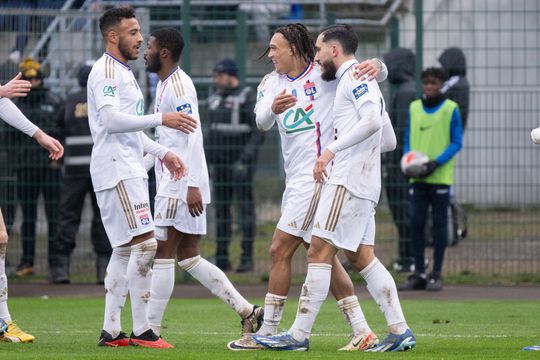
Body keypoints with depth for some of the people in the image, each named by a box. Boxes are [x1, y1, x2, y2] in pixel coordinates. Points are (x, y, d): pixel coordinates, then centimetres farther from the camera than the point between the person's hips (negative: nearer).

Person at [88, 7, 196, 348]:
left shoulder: (124, 73, 21)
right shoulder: (106, 70, -11)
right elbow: (111, 119, -23)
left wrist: (163, 153, 20)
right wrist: (162, 119, -24)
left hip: (129, 171, 11)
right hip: (117, 170, -11)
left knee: (125, 250, 10)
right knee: (144, 243, -14)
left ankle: (111, 330, 11)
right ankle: (141, 330, -12)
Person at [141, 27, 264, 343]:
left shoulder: (178, 85, -14)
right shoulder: (165, 84, 17)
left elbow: (193, 136, -21)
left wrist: (192, 186, -26)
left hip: (182, 185, -10)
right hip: (172, 183, 10)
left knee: (163, 254, -5)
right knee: (188, 257, 9)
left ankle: (152, 329, -2)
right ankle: (248, 312, 7)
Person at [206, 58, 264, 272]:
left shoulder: (248, 98, -7)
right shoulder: (215, 99, 15)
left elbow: (258, 133, -12)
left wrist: (244, 159, -19)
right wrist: (210, 161, 15)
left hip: (241, 163, -7)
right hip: (220, 163, 7)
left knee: (245, 207, -7)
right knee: (221, 208, 6)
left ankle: (247, 258, -6)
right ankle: (222, 258, 9)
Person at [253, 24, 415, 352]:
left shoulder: (354, 76, -7)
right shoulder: (363, 82, 23)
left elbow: (372, 120, -24)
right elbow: (389, 141, 26)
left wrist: (332, 150, -23)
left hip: (347, 182, -10)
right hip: (364, 185, 10)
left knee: (319, 252, -9)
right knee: (362, 257, 8)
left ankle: (299, 335, -10)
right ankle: (400, 331, 5)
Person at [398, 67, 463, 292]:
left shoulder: (450, 109, 0)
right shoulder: (414, 107, 10)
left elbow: (457, 143, -1)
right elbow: (408, 139, 15)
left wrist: (437, 162, -14)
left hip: (440, 176, -3)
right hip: (417, 177, 3)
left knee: (439, 224, 1)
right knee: (416, 223, -1)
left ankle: (436, 275, 5)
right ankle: (418, 274, 5)